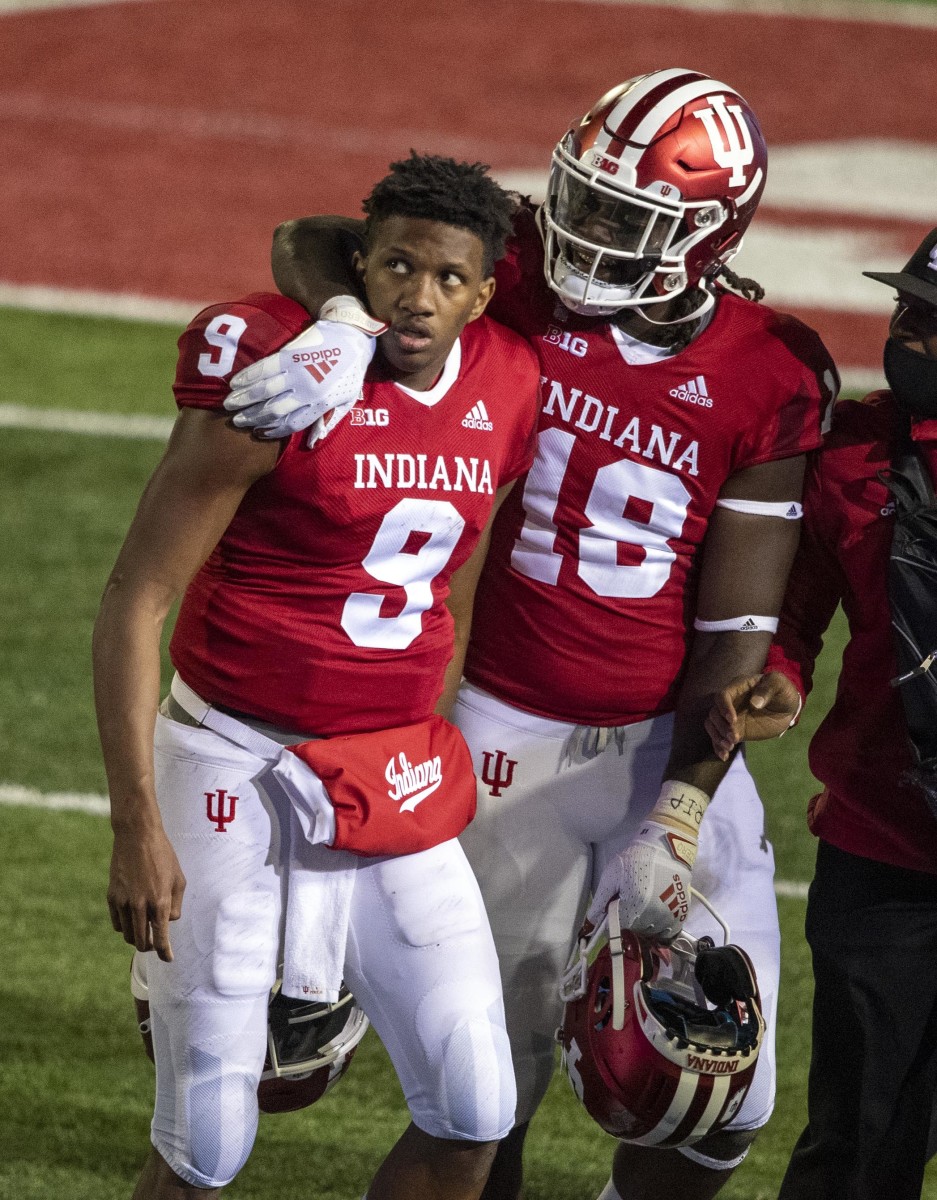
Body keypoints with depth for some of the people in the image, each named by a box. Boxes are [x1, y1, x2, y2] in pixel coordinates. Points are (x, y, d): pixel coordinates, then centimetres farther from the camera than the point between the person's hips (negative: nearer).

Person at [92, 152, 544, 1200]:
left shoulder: (507, 390, 0)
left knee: (472, 1114, 1)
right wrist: (136, 827, -17)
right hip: (240, 771, -5)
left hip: (394, 786, 5)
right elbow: (135, 601, -14)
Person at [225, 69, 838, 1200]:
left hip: (674, 743, 1)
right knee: (493, 1072, 7)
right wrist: (350, 333, -30)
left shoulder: (768, 378, -9)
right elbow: (311, 243, -8)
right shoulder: (527, 283, -7)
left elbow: (737, 627, -7)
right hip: (515, 741, -1)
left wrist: (678, 816, -13)